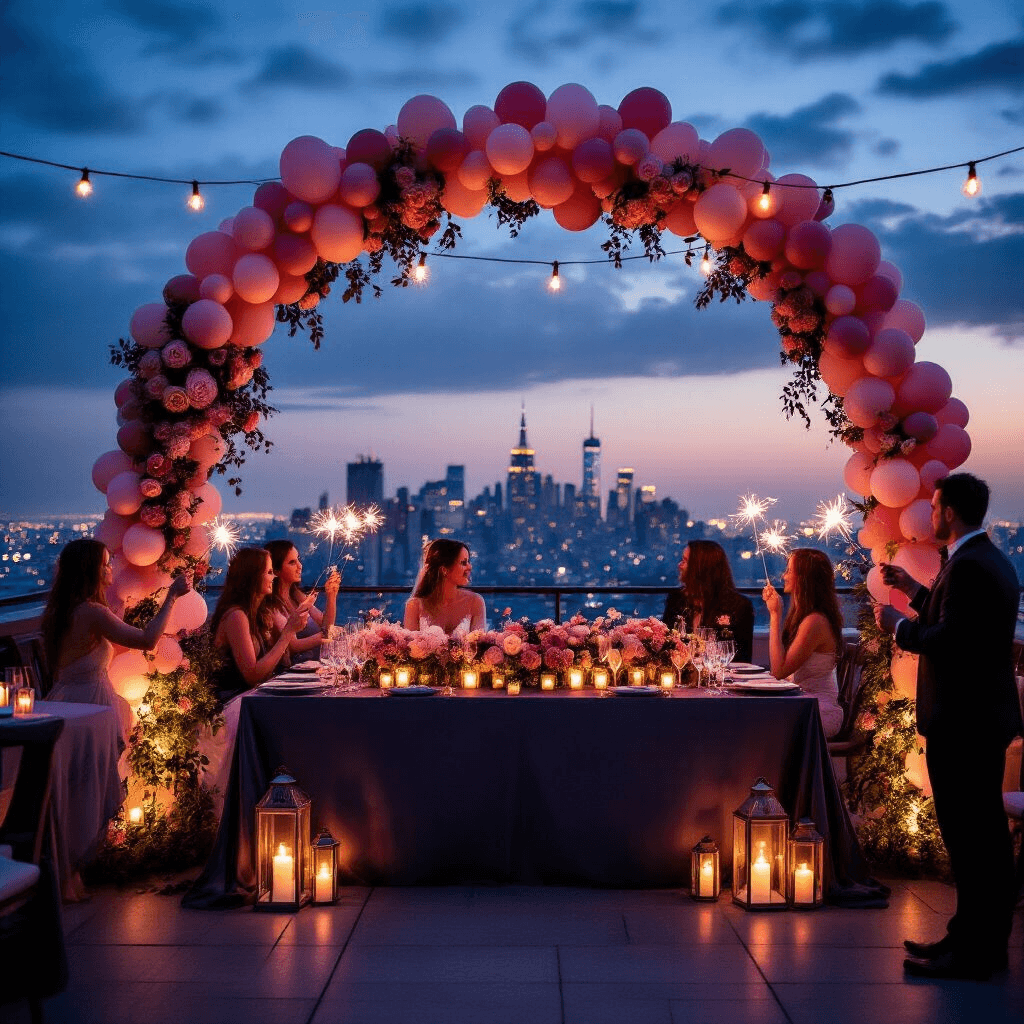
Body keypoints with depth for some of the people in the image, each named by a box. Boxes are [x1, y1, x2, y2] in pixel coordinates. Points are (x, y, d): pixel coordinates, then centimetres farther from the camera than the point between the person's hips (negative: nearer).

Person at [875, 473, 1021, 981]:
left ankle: (970, 952, 2)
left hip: (961, 724, -11)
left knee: (967, 837, -4)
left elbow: (947, 641, -25)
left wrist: (898, 625, -10)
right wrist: (914, 590, 21)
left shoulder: (968, 566, -19)